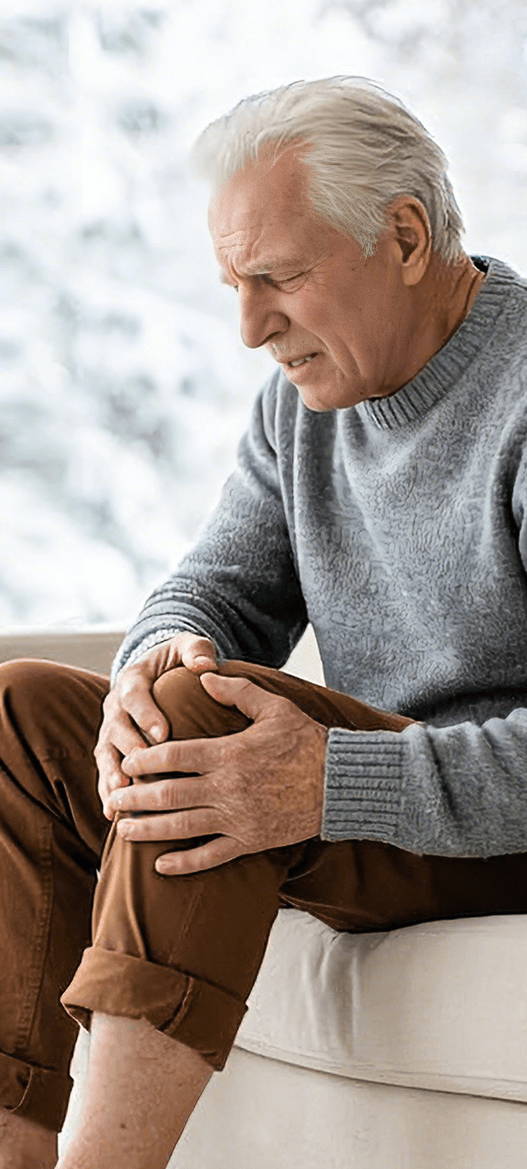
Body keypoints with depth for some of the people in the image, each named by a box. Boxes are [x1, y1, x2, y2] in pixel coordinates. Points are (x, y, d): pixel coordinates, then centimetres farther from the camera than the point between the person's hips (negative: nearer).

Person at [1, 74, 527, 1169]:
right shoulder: (308, 392, 8)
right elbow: (218, 591, 9)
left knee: (202, 710, -31)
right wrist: (158, 656, -16)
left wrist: (334, 785, -35)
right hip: (363, 822, 8)